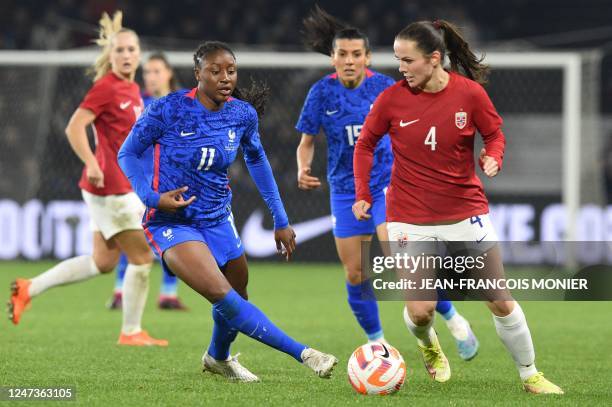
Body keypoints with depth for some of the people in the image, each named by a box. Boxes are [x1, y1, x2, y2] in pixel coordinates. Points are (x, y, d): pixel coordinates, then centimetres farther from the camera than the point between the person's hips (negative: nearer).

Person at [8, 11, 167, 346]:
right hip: (110, 187, -9)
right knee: (141, 256, -3)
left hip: (124, 186, 9)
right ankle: (131, 332, 8)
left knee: (103, 262, 13)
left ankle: (29, 289, 19)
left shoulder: (133, 89, 12)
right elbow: (74, 128, -19)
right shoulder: (106, 88, -13)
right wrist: (92, 164, -29)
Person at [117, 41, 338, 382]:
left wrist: (281, 220, 15)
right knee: (225, 297, -24)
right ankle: (304, 353, -26)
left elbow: (257, 161, 14)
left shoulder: (243, 114, -3)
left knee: (239, 297, 16)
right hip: (172, 223, -6)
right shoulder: (169, 110, -17)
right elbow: (128, 154, -7)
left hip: (218, 219, 6)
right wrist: (153, 197, -22)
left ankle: (218, 357, 48)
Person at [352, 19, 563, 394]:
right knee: (420, 312, -10)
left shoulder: (470, 93, -10)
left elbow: (494, 133, 5)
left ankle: (530, 375, 21)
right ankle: (430, 347, 26)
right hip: (410, 219, -1)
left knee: (501, 303, 3)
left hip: (467, 214, 1)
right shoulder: (391, 99, -9)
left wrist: (493, 157, -16)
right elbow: (365, 144, 6)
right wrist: (362, 194, 0)